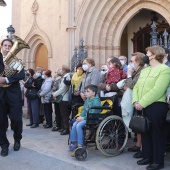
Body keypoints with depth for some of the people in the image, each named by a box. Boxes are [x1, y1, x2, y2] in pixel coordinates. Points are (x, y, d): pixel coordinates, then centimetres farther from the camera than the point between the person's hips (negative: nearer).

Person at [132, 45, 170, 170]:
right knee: (145, 132, 15)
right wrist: (136, 101, -7)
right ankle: (147, 157, 29)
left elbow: (157, 91, -19)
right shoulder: (144, 70, 18)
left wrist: (142, 103, -20)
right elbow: (136, 87, 10)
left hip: (156, 106, -8)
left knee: (157, 133, 1)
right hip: (143, 107, 8)